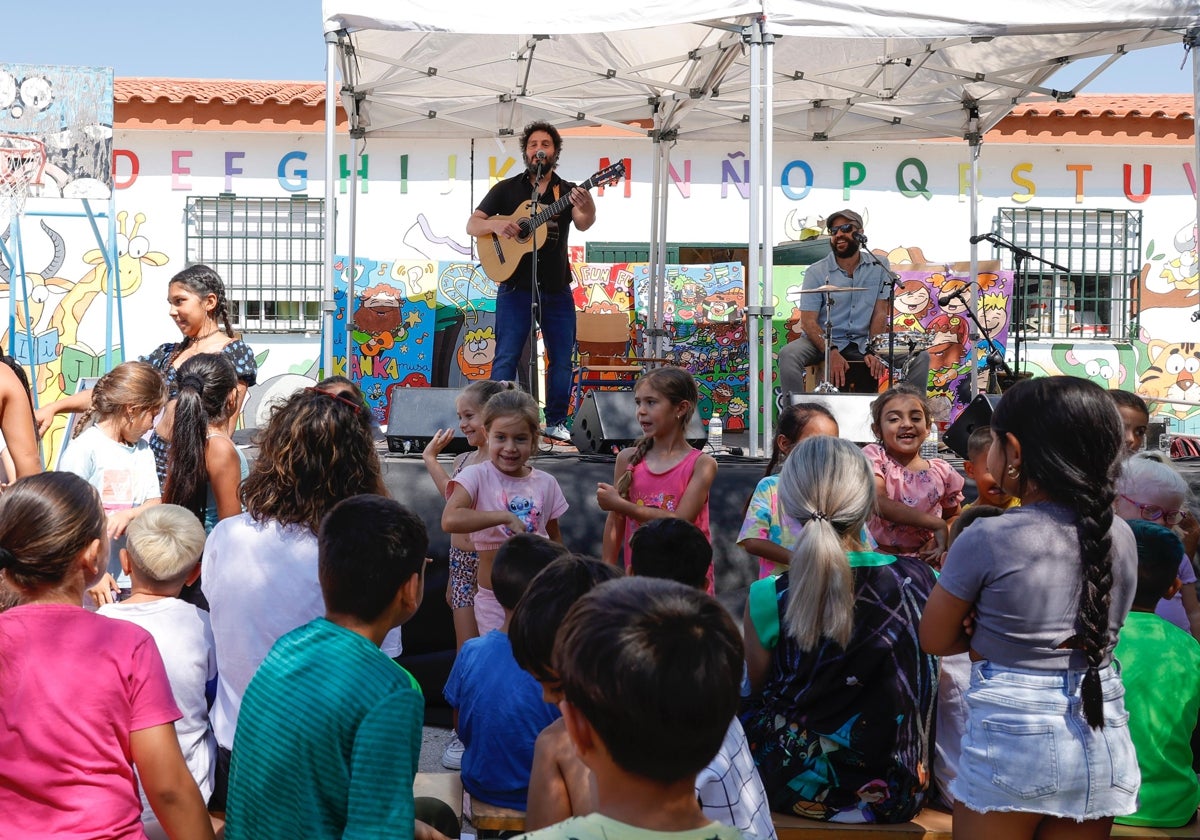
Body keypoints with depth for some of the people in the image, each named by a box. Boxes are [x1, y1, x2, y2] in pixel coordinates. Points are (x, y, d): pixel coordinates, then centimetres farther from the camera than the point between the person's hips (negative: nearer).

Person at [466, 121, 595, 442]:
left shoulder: (568, 192, 6)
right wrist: (495, 224, -20)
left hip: (556, 289, 2)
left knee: (562, 358, 6)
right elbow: (472, 225, 2)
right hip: (516, 286, -2)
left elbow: (584, 224, -14)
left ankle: (555, 422, 18)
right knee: (506, 357, -5)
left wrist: (587, 207, -38)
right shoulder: (507, 189, 4)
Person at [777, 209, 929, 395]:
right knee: (788, 355, -32)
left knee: (920, 356, -14)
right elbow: (808, 321, -11)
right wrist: (832, 353, -27)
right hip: (823, 340, -2)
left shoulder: (879, 266, 2)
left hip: (864, 343, 2)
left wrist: (873, 351, -17)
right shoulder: (816, 272, -5)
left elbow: (880, 314, -1)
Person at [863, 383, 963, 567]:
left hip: (925, 557, 3)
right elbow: (878, 502, -20)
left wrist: (943, 538, -5)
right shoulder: (874, 456, -4)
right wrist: (937, 524, -17)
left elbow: (954, 516, 19)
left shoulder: (942, 472, 3)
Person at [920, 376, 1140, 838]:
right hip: (1103, 744, 5)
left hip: (1009, 742, -4)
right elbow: (1100, 632, 10)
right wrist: (1003, 635, 3)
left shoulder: (986, 540, -16)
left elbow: (935, 640, -5)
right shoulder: (1121, 537, -2)